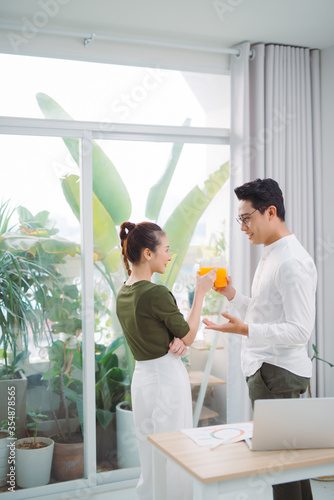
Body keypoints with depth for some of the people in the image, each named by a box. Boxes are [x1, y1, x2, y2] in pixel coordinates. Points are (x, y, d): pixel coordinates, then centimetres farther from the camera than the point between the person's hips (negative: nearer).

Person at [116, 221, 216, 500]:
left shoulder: (123, 294, 5)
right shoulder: (156, 293, -21)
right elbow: (188, 335, -9)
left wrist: (176, 340, -6)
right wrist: (200, 293, -4)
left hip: (141, 377, 9)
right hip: (167, 378, -9)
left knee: (150, 460, 18)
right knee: (174, 460, 3)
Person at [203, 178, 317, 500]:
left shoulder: (293, 262, -17)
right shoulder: (270, 256, 15)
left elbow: (299, 331, -21)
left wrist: (245, 329, -29)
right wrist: (231, 295, 10)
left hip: (279, 374, -10)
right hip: (262, 369, 10)